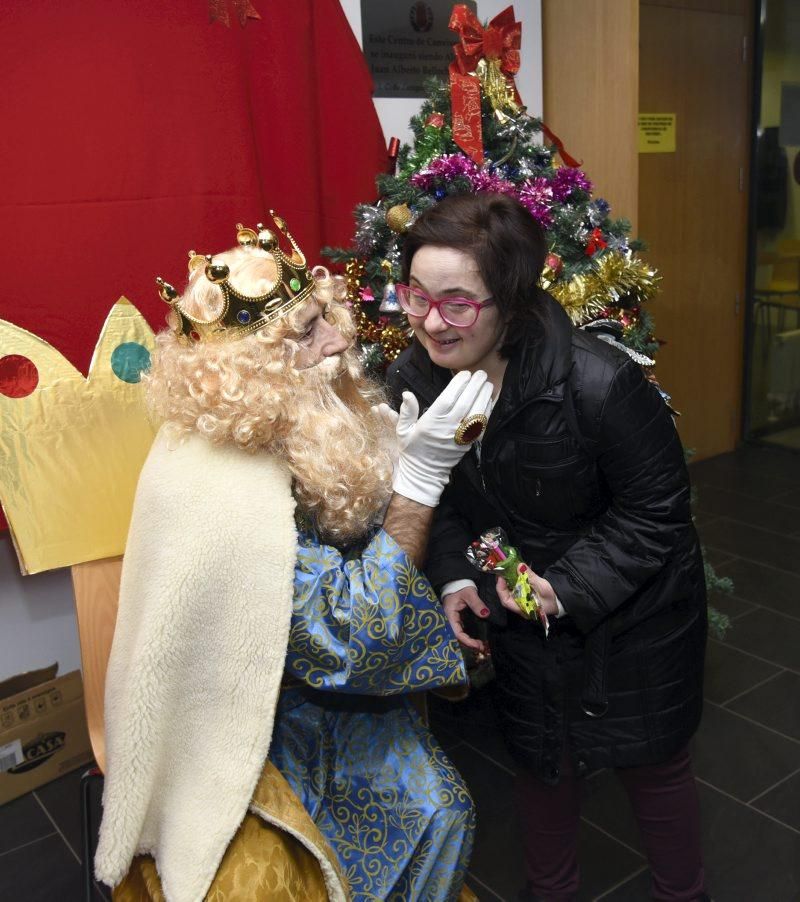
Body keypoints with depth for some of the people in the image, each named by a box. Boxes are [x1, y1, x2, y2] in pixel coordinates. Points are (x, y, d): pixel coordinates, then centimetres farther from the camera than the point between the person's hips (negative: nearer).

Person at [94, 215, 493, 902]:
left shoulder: (311, 430, -9)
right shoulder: (218, 488, -33)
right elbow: (355, 639, -30)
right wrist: (421, 475, -33)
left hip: (322, 690, 7)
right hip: (241, 733, -6)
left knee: (437, 809, 0)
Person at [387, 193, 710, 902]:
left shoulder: (600, 383, -34)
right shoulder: (413, 378, -16)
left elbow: (657, 510, -21)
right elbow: (443, 498, -1)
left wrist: (572, 590, -28)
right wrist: (452, 578, -16)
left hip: (630, 613, -4)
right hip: (518, 609, 5)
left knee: (651, 762, 18)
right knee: (540, 757, 25)